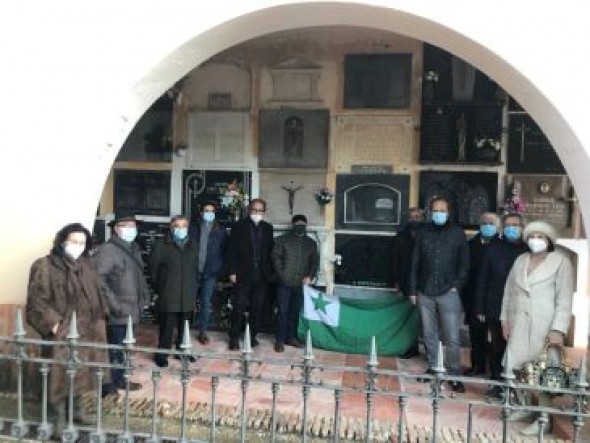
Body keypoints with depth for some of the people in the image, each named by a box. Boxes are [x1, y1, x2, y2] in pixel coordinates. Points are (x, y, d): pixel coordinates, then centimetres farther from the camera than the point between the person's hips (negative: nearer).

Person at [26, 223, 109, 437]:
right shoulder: (45, 266, -10)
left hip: (85, 331, 6)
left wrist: (99, 317, 8)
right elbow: (36, 300, -13)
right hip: (61, 333, -6)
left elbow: (97, 294, 17)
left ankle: (76, 409, 33)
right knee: (60, 374, 1)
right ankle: (59, 418, 16)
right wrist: (53, 323, -18)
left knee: (80, 372, 16)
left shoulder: (86, 266, 9)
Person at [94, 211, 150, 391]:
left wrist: (144, 297, 14)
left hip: (131, 310, 8)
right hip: (117, 313, -8)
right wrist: (113, 303, -22)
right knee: (115, 349, -1)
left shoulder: (134, 248, 15)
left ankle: (119, 379, 31)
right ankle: (110, 385, 11)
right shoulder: (107, 250, -14)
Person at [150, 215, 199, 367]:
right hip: (168, 295, -4)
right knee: (167, 327, 0)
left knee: (184, 326, 13)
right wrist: (159, 286, 5)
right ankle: (162, 355, 13)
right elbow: (153, 267, 2)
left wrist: (193, 286, 11)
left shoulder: (193, 244, 10)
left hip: (187, 295, 4)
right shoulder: (162, 244, -3)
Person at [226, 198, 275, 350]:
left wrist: (270, 272, 4)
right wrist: (232, 272, -9)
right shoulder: (239, 226, 0)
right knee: (239, 307, 0)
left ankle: (252, 336, 21)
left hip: (261, 276, 3)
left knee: (256, 308, 9)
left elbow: (270, 251, 10)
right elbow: (232, 250, -3)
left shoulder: (267, 228, 9)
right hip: (243, 275, -3)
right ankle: (234, 338, 10)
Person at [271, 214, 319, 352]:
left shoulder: (311, 243, 14)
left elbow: (315, 262, 15)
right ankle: (280, 340, 6)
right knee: (283, 311, -2)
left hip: (300, 284, 3)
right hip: (284, 283, -3)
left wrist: (310, 276, 0)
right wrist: (281, 274, -11)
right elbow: (276, 256, -3)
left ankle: (291, 337, 21)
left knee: (295, 311, 9)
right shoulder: (283, 239, 2)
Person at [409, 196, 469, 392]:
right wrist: (413, 290, 5)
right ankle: (433, 368, 24)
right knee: (429, 335, 11)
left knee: (452, 337, -3)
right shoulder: (423, 233, 8)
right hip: (425, 293, 2)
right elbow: (415, 263, 8)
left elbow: (464, 263, 3)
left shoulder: (457, 233, 3)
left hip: (448, 293, -2)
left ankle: (454, 375, 7)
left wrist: (457, 285, -7)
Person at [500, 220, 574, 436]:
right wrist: (505, 320, 11)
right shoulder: (520, 260, 12)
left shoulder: (561, 262, -3)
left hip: (545, 326, -5)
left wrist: (558, 329, -15)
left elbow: (564, 299, -8)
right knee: (514, 368, 4)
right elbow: (508, 292, 15)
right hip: (519, 324, 5)